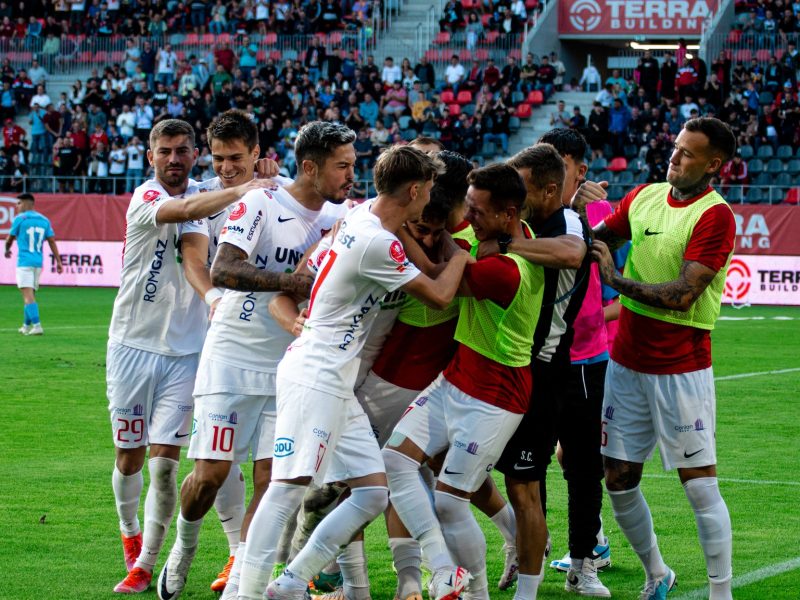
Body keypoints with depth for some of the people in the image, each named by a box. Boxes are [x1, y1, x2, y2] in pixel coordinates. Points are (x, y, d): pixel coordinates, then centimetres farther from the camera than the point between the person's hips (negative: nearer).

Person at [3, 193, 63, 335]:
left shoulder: (19, 219, -4)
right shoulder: (44, 220, 10)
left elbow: (10, 239, 6)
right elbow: (52, 242, 7)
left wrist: (7, 250, 26)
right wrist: (58, 262, 7)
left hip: (24, 262, -6)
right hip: (38, 262, 6)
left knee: (28, 295, -11)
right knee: (30, 294, 17)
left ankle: (37, 326, -22)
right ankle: (26, 325, 26)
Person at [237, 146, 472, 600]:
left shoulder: (362, 214, 11)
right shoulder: (376, 244, -18)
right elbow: (440, 295, -8)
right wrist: (463, 255, 8)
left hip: (337, 386, 10)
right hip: (314, 378, -10)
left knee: (373, 493, 5)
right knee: (289, 488, -15)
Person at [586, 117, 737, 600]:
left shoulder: (715, 216, -13)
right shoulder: (645, 197, 7)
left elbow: (683, 294, -21)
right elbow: (594, 241, 16)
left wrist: (617, 281, -17)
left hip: (682, 368, -6)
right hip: (628, 360, 6)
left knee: (700, 484, -6)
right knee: (619, 480, 10)